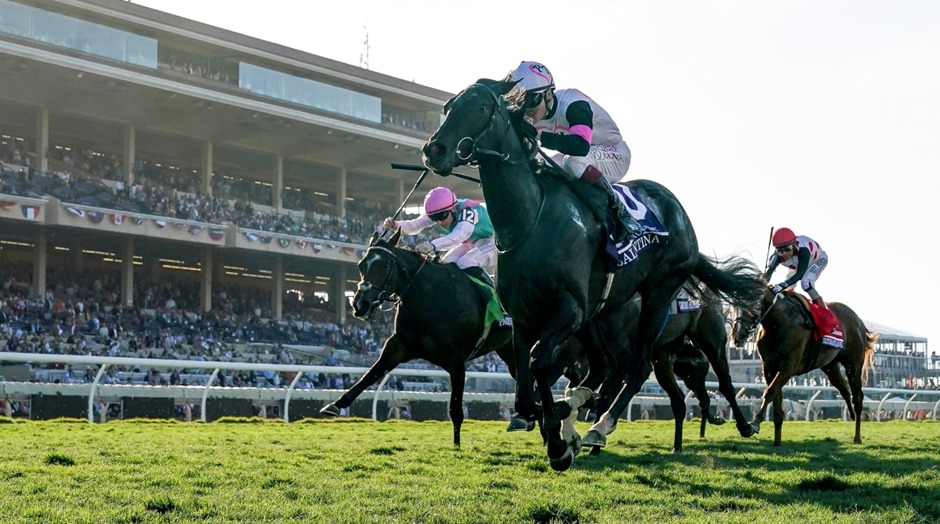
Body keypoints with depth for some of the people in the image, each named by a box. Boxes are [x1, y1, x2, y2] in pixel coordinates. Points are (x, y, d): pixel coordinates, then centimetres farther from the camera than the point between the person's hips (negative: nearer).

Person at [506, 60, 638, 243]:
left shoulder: (573, 104, -32)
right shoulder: (530, 117, -8)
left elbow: (581, 145, -49)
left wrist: (540, 137, -54)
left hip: (614, 155, -8)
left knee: (575, 162, -38)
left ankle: (619, 210, -25)